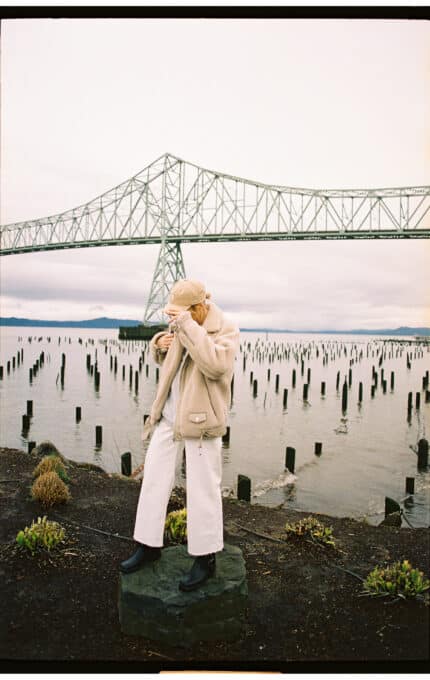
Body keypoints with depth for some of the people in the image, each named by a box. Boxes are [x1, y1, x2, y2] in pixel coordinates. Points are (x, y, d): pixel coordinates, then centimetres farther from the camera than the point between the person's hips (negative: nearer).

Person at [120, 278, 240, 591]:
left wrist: (187, 324, -31)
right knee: (153, 480, 13)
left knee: (203, 489, 3)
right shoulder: (181, 324, 5)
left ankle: (205, 559, 21)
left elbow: (216, 365, -32)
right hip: (168, 416, 7)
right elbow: (165, 360, 21)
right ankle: (149, 545, 31)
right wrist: (159, 344, -3)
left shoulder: (226, 329, -12)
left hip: (200, 420, -6)